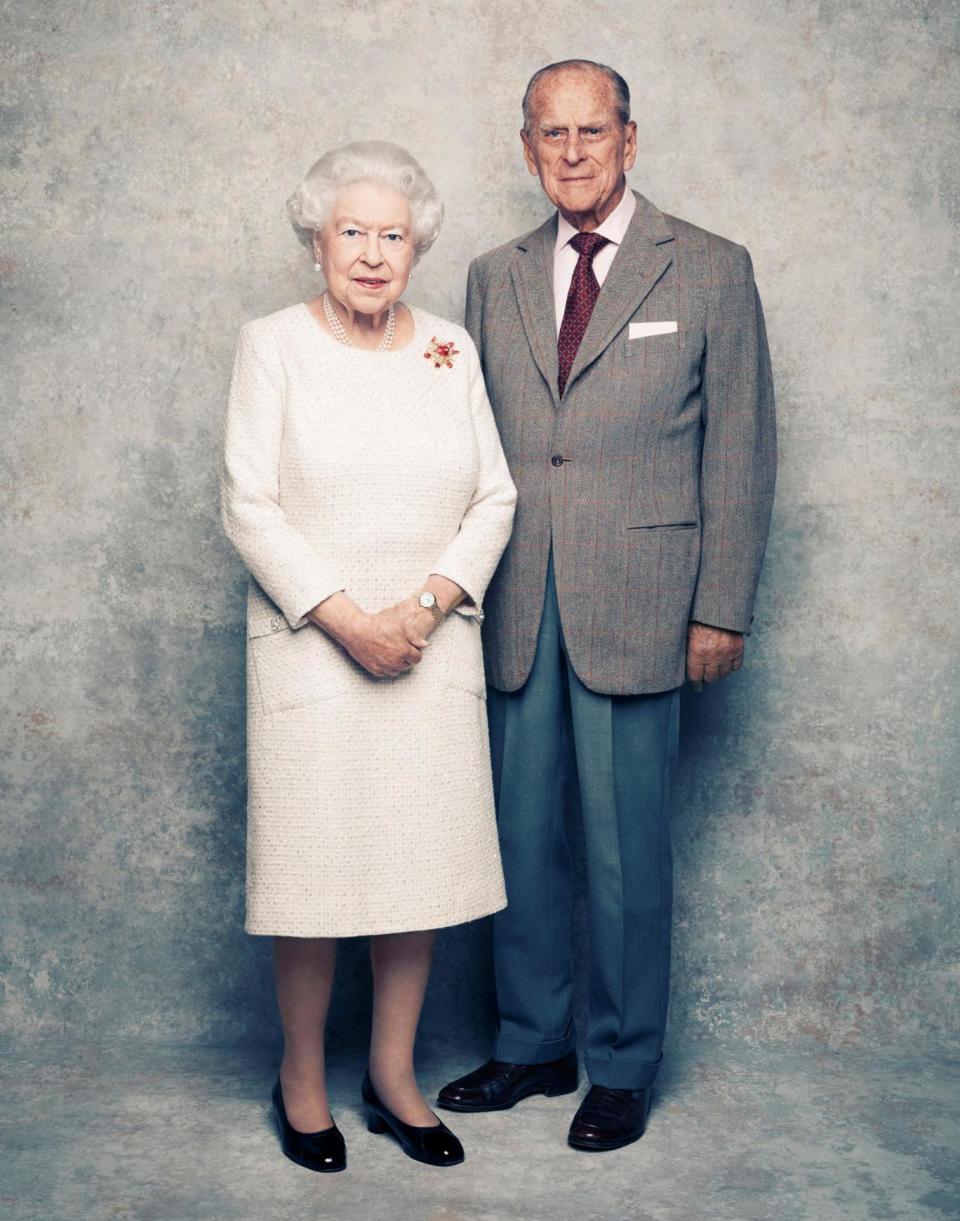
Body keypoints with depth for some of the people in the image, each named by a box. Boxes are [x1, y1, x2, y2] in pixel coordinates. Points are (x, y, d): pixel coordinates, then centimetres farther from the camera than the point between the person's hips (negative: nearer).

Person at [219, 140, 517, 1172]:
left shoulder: (450, 349, 9)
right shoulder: (273, 346, 0)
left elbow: (494, 499, 6)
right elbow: (249, 505, -7)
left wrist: (428, 605, -9)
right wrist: (345, 618, -15)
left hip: (432, 651, 3)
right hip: (311, 649, -3)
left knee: (423, 857, 7)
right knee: (313, 860, 1)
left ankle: (393, 1075, 24)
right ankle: (301, 1077, 21)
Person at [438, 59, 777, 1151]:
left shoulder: (711, 272, 2)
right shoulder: (494, 279, 13)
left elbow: (741, 450, 0)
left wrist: (721, 610, -5)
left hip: (635, 610, -3)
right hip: (515, 611, 4)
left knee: (625, 847, 4)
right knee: (521, 836, 11)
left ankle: (621, 1067, 21)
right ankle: (530, 1047, 29)